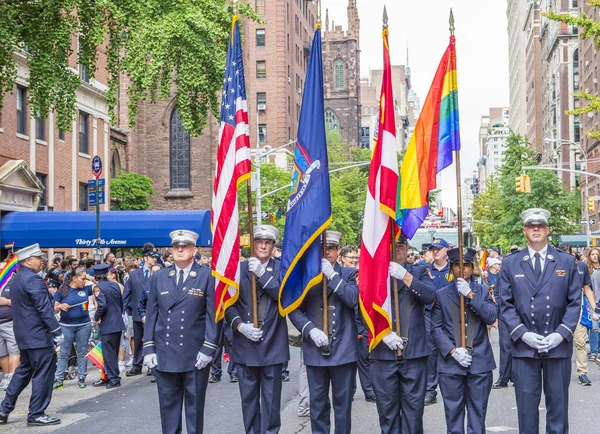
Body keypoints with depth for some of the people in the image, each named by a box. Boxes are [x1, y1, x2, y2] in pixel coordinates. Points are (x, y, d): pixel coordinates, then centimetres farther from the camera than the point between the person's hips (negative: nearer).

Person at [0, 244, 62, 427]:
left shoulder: (17, 279, 14)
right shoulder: (33, 279, -17)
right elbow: (44, 308, -22)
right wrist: (56, 331, -20)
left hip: (24, 334, 10)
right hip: (38, 335, -10)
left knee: (24, 371, 19)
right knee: (43, 373, -2)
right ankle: (36, 414, 3)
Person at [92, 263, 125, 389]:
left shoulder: (98, 287, -12)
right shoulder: (115, 285, 7)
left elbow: (102, 305, -23)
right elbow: (121, 303, 12)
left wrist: (96, 317, -8)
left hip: (108, 325, -7)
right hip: (118, 323, 7)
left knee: (109, 353, -1)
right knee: (113, 352, 14)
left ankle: (114, 379, 0)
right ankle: (108, 377, 23)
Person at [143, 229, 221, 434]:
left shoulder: (208, 276, -2)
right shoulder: (159, 277, 9)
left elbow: (214, 314, -5)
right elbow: (151, 314, 8)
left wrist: (208, 348, -12)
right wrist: (148, 348, 2)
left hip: (196, 355, -3)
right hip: (164, 353, 3)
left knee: (195, 404, 7)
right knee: (168, 403, 9)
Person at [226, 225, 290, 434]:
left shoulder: (281, 268, 3)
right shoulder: (239, 268, 5)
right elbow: (229, 302, 2)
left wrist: (263, 273, -19)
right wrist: (240, 325, -13)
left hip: (272, 344, -1)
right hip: (245, 343, 1)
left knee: (271, 397, 3)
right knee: (248, 396, 9)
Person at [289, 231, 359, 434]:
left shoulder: (349, 274, 4)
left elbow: (353, 299, -14)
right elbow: (295, 309, 2)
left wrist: (332, 275, -16)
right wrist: (310, 329, -13)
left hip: (343, 348, -1)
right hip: (315, 349, 1)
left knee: (343, 401, 6)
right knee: (318, 402, 7)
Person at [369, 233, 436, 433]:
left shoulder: (419, 272, 10)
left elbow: (430, 296, -9)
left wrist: (405, 276, -17)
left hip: (414, 351, 0)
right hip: (383, 353, 0)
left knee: (414, 409, 4)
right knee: (387, 410, 6)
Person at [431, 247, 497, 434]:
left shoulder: (484, 291, 9)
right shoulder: (441, 294, 7)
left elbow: (491, 317, -7)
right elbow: (436, 328, 1)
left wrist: (470, 295, -13)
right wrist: (453, 351, -12)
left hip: (479, 361, 0)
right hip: (451, 362, 0)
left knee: (478, 412, 5)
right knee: (453, 411, 4)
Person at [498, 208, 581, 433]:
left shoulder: (567, 261, 6)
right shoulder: (510, 263, 6)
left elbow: (575, 301, 3)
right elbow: (506, 304, 2)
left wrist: (561, 333, -10)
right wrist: (522, 333, -11)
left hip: (558, 345, 0)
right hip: (524, 345, 0)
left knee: (558, 403, 7)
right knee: (527, 404, 3)